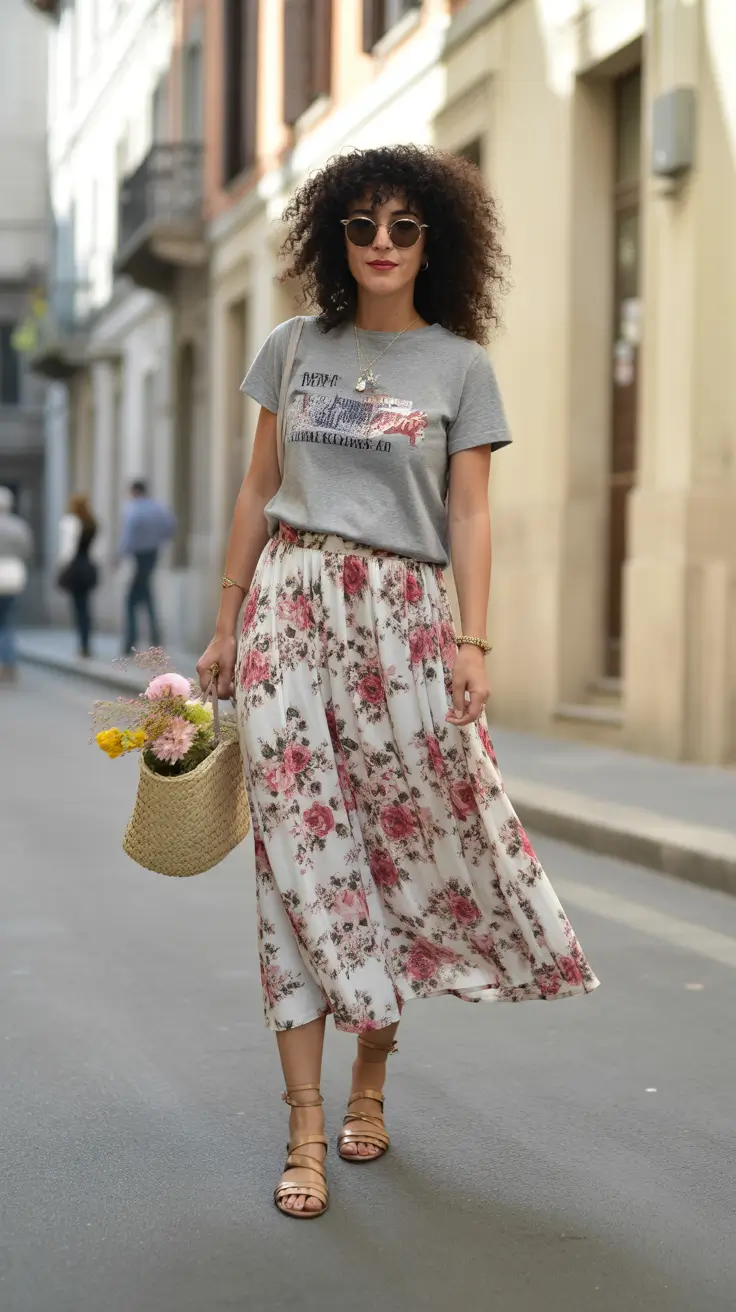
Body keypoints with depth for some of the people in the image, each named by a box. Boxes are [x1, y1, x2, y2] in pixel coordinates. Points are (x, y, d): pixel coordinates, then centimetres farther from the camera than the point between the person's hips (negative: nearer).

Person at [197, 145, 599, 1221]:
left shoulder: (460, 365, 5)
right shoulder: (295, 349, 10)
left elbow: (469, 514, 2)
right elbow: (257, 495, 12)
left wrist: (471, 643, -8)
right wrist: (227, 625, 9)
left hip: (400, 616, -1)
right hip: (291, 604, 1)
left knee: (413, 835, 1)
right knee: (300, 845, -4)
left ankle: (373, 1069, 25)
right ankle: (307, 1129, -1)